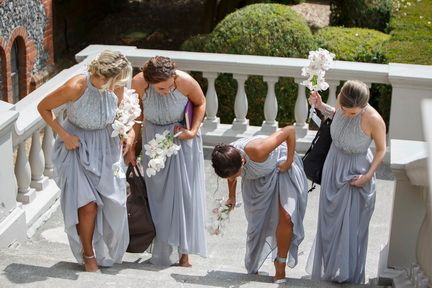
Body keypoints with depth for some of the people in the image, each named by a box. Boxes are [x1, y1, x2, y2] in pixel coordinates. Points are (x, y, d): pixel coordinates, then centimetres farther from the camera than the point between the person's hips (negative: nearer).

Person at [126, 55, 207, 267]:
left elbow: (200, 103, -5)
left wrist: (193, 131, -16)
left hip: (182, 138, -1)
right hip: (154, 139, 1)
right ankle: (162, 250, 18)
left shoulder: (185, 82, -28)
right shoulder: (138, 84, -24)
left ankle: (183, 250, 7)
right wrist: (131, 148, 0)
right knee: (157, 192, 5)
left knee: (183, 191, -2)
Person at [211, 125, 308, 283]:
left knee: (286, 217, -17)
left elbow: (290, 130, -37)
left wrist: (289, 161, -29)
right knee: (257, 221, 7)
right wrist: (231, 196, 11)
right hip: (256, 180, 5)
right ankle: (253, 268, 25)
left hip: (281, 168, -5)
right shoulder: (226, 159, -25)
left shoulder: (256, 151, -45)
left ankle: (280, 266, 0)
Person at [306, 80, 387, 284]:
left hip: (355, 173, -5)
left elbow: (381, 150, -14)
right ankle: (329, 265, 44)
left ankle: (346, 272, 34)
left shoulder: (374, 120, -32)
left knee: (350, 224, 12)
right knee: (330, 219, 21)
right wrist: (321, 107, -7)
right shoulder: (342, 102, -19)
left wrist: (368, 176, -19)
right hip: (334, 165, 5)